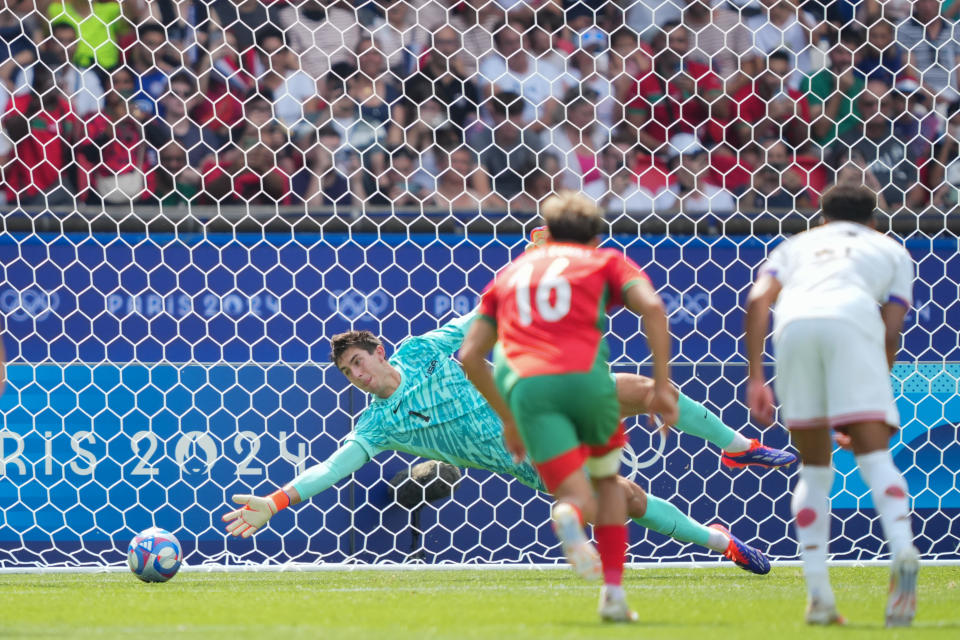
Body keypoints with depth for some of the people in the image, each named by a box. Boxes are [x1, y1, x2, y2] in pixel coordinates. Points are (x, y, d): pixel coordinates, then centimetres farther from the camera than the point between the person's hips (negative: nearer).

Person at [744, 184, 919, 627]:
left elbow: (758, 299, 17)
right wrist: (869, 408, 23)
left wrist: (756, 377, 12)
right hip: (852, 319, -2)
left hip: (794, 324, 2)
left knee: (814, 467, 12)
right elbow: (891, 331, 19)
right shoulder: (889, 249, 33)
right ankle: (903, 549, -35)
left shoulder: (799, 244, 37)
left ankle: (818, 595, 2)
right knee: (874, 453, -6)